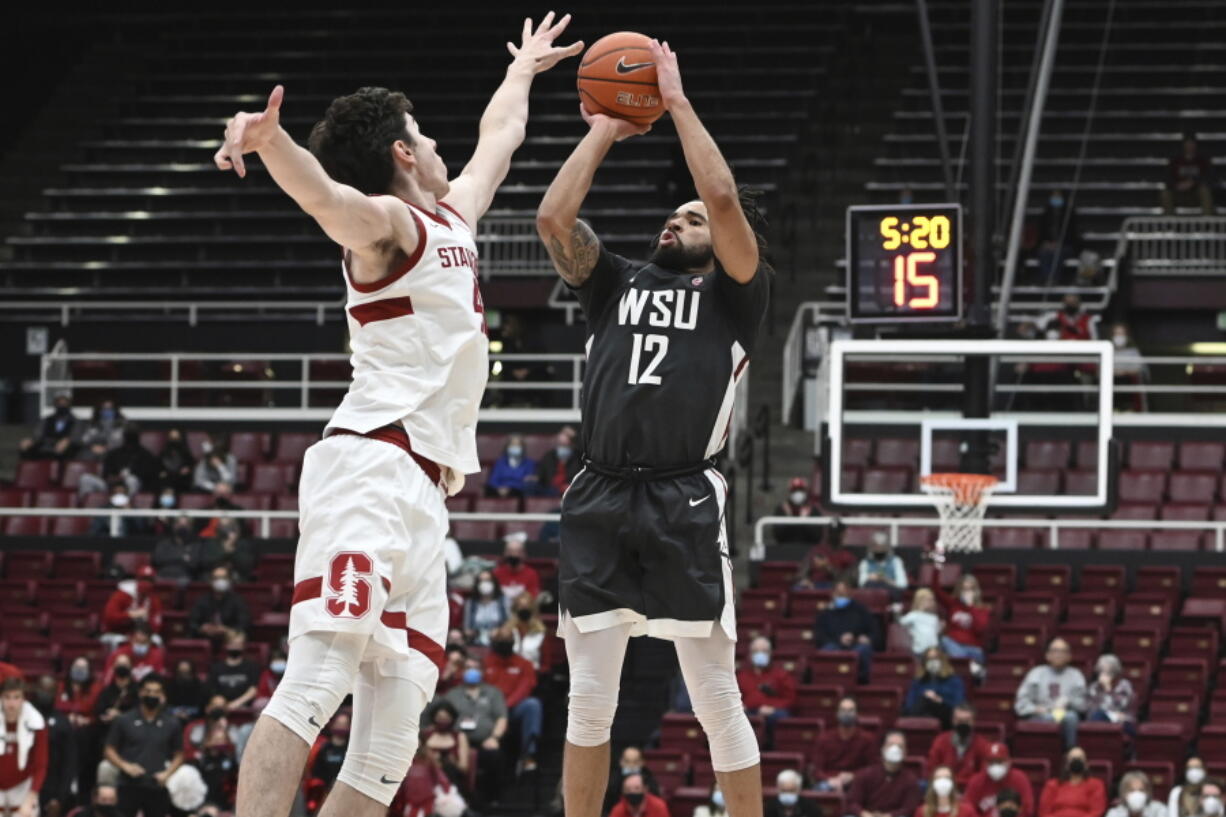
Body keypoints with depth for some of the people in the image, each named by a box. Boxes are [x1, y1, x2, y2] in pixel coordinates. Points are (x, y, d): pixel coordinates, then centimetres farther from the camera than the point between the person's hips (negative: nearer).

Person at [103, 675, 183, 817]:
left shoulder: (172, 724, 7)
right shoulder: (124, 721, 3)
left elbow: (178, 755, 13)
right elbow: (110, 750, 7)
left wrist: (167, 773, -5)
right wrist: (125, 766, -10)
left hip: (157, 787, 1)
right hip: (129, 786, -1)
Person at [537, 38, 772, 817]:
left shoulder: (735, 295, 9)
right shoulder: (618, 284, 20)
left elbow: (725, 198, -6)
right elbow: (554, 218, 7)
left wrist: (677, 100, 2)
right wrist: (604, 132, 13)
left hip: (686, 504, -4)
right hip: (601, 499, 4)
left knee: (717, 699, -2)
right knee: (590, 697, 5)